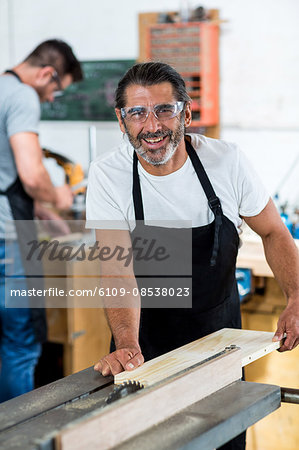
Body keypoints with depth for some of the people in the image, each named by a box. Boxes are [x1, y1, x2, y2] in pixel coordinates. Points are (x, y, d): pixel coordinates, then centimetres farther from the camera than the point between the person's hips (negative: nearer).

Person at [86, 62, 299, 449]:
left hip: (219, 331, 2)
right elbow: (118, 267, -27)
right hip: (146, 340, -1)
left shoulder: (226, 161, -14)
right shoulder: (107, 175, -18)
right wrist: (127, 345, -42)